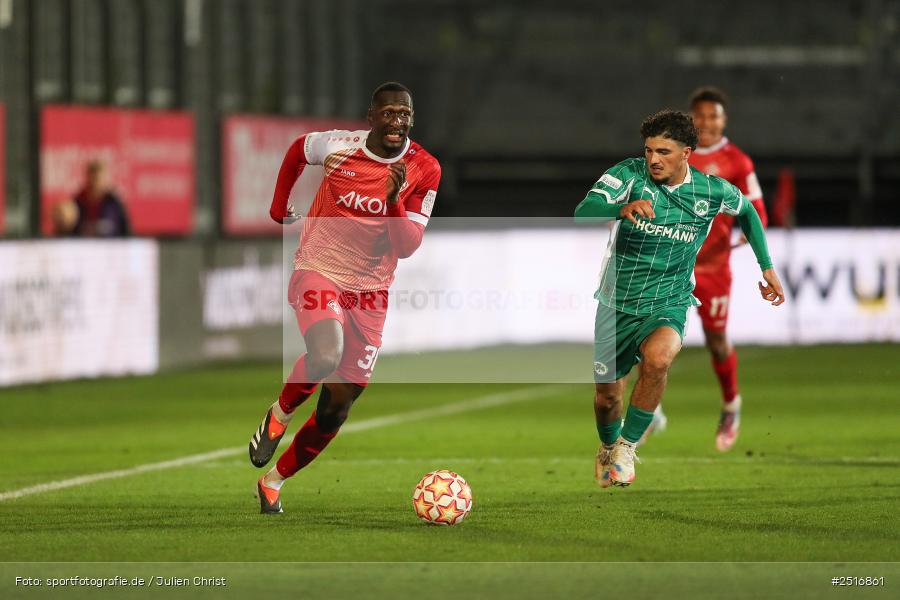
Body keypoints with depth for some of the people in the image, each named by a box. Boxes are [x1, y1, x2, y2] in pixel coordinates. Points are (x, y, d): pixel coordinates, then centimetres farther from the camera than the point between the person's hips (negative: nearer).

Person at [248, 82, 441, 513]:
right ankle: (278, 416, -3)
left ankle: (273, 482, 25)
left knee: (337, 409, 5)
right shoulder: (337, 146, -11)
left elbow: (406, 247, -11)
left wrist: (394, 200, -27)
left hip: (370, 291, 3)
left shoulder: (424, 170, -9)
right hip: (318, 272, -3)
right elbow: (298, 149, 14)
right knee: (326, 356, -34)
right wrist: (278, 209, 19)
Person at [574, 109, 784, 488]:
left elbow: (747, 211, 18)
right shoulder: (630, 174, -13)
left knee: (657, 357, -34)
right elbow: (583, 211, -29)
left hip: (668, 306, -1)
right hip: (617, 301, 1)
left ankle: (627, 446, -14)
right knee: (607, 393, 8)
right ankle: (607, 448, 44)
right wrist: (622, 209, -50)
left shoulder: (710, 191, -6)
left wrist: (767, 267, 16)